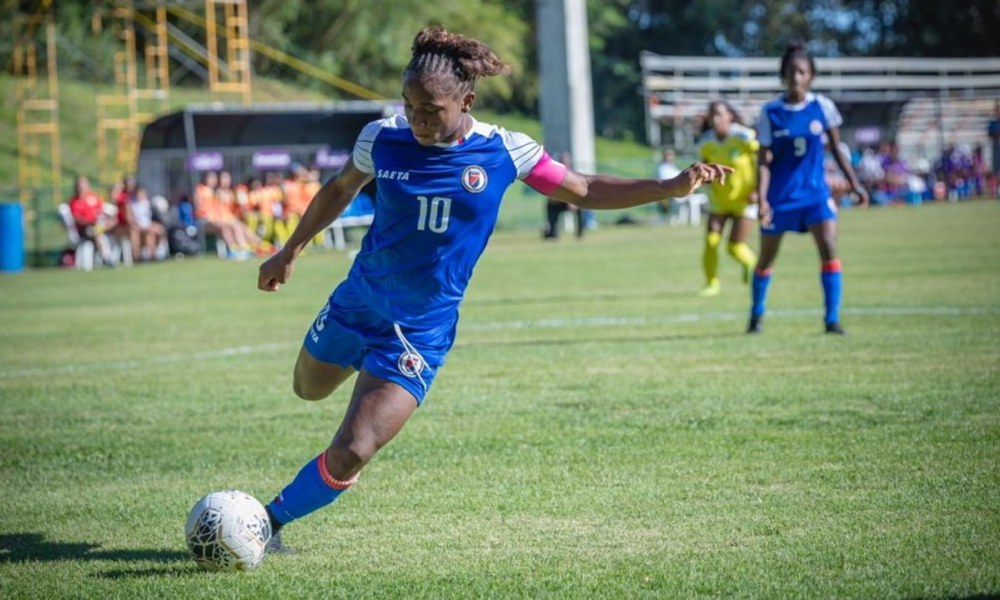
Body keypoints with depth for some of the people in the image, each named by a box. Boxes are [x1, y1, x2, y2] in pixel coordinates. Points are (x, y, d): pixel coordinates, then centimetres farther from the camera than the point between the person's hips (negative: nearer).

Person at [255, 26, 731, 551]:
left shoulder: (503, 151, -13)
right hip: (354, 305, 3)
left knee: (349, 456, -12)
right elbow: (340, 189, 12)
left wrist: (670, 187, -9)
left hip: (420, 331, -3)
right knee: (309, 389, 27)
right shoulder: (383, 138, -10)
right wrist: (289, 251, 20)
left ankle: (269, 521, 10)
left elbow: (584, 192, 1)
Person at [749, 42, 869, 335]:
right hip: (781, 194, -1)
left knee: (829, 250, -16)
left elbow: (836, 149, 6)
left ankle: (832, 319, -10)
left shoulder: (822, 106, -3)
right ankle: (756, 315, 32)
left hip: (815, 191, 1)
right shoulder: (771, 111, -7)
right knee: (766, 258, 11)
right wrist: (762, 199, -16)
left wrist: (854, 184, 3)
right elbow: (764, 160, -7)